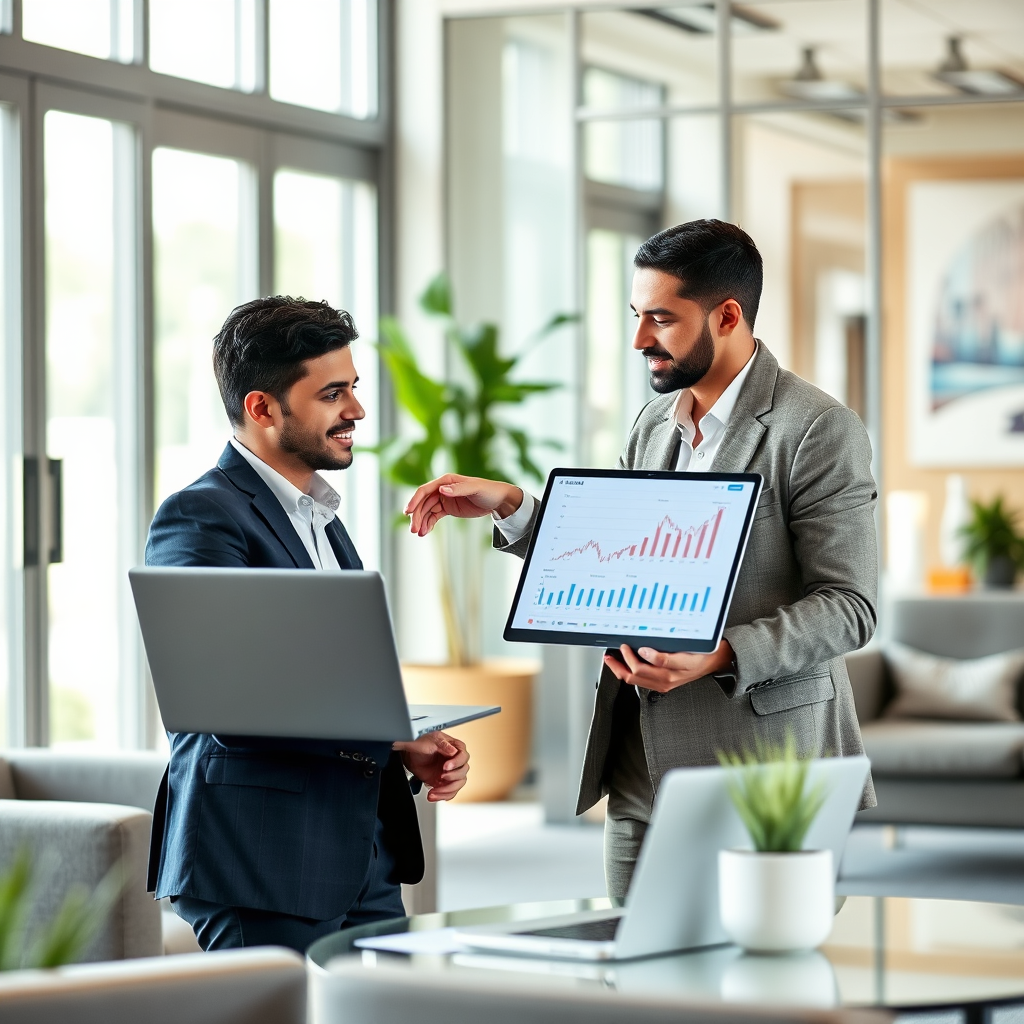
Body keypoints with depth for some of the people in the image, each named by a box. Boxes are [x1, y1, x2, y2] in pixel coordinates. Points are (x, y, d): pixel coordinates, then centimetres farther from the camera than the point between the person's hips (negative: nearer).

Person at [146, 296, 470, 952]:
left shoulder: (318, 516, 20)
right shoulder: (200, 518, -11)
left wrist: (414, 749, 5)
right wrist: (392, 739, -18)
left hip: (364, 854, 9)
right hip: (262, 861, -9)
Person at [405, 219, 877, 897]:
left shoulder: (820, 431, -11)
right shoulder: (656, 423, 14)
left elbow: (849, 607, -14)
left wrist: (721, 656, -27)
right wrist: (510, 507, 6)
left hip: (758, 770, -7)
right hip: (643, 773, 7)